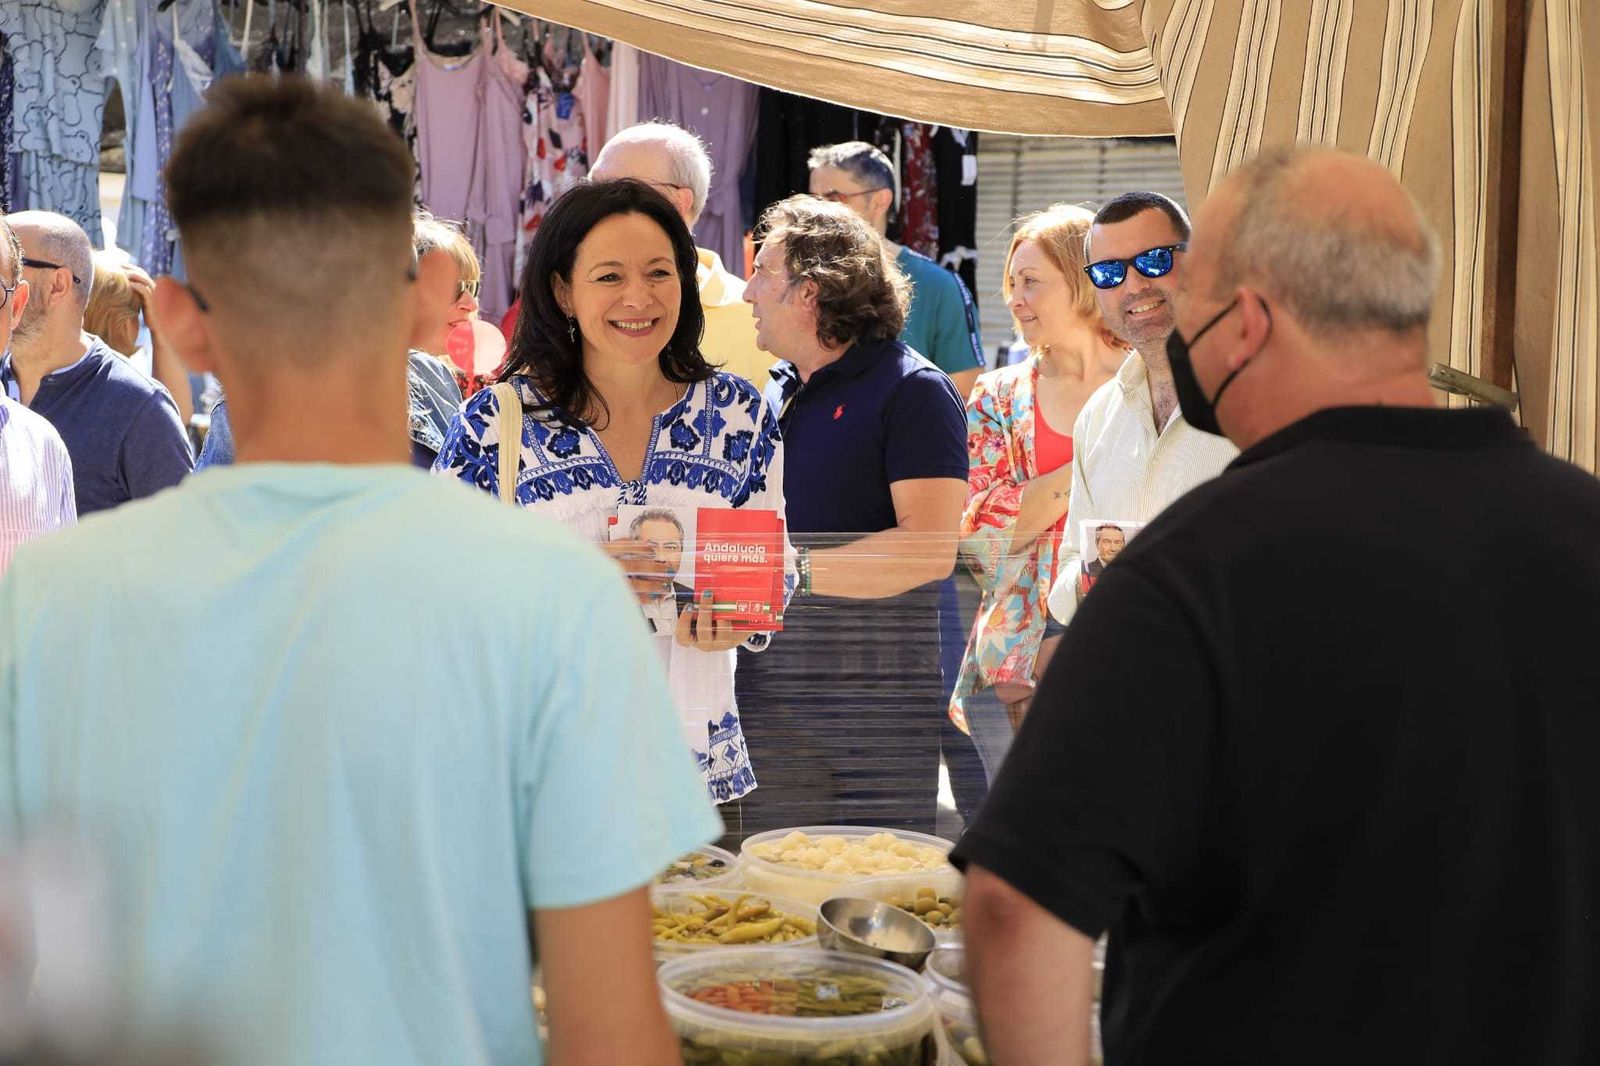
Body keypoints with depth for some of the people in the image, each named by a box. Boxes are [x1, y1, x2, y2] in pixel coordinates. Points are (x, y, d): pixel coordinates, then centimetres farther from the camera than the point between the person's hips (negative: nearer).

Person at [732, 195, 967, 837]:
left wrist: (792, 568, -23)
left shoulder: (912, 391, -8)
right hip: (768, 689, 7)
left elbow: (929, 548, -18)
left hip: (877, 695, -7)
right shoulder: (775, 392, 15)